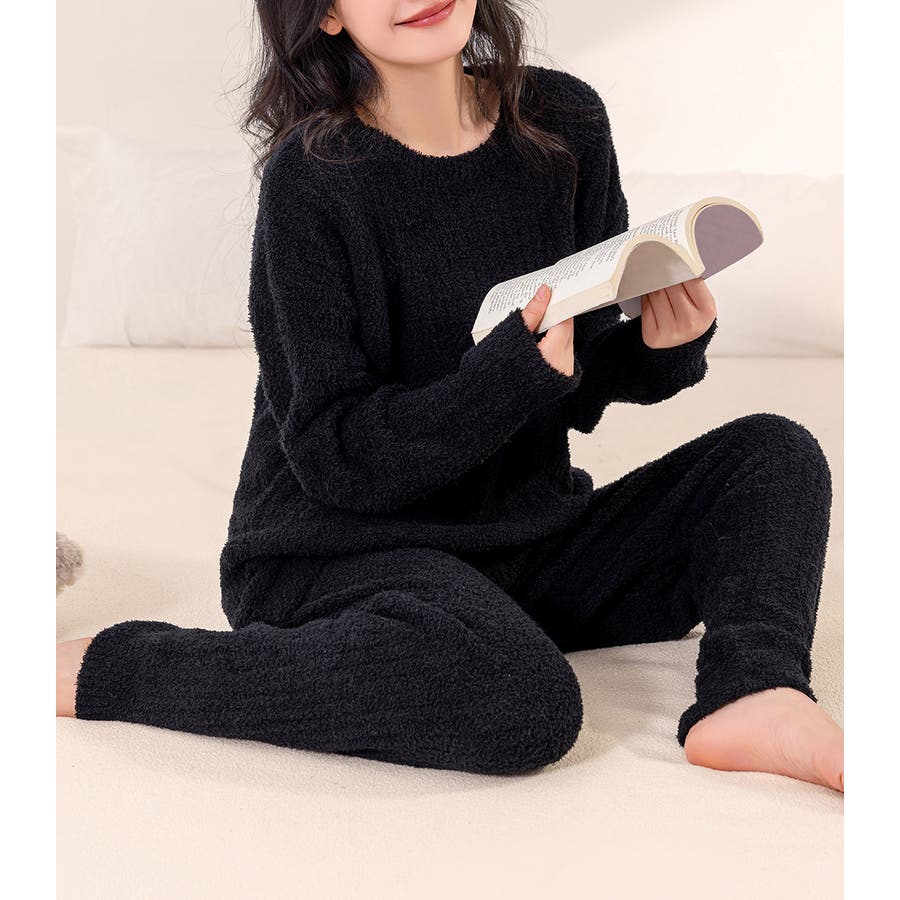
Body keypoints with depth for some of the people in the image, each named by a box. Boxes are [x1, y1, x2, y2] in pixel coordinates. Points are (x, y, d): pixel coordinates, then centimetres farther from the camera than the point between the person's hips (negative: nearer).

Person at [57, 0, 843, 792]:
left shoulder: (564, 123, 0)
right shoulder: (312, 177, -16)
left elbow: (587, 384, 10)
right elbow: (335, 458, -17)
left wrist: (662, 350, -12)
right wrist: (520, 370, -30)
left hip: (530, 534, 7)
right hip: (340, 554, -6)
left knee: (775, 454, -2)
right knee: (522, 701, -35)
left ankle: (759, 698, -26)